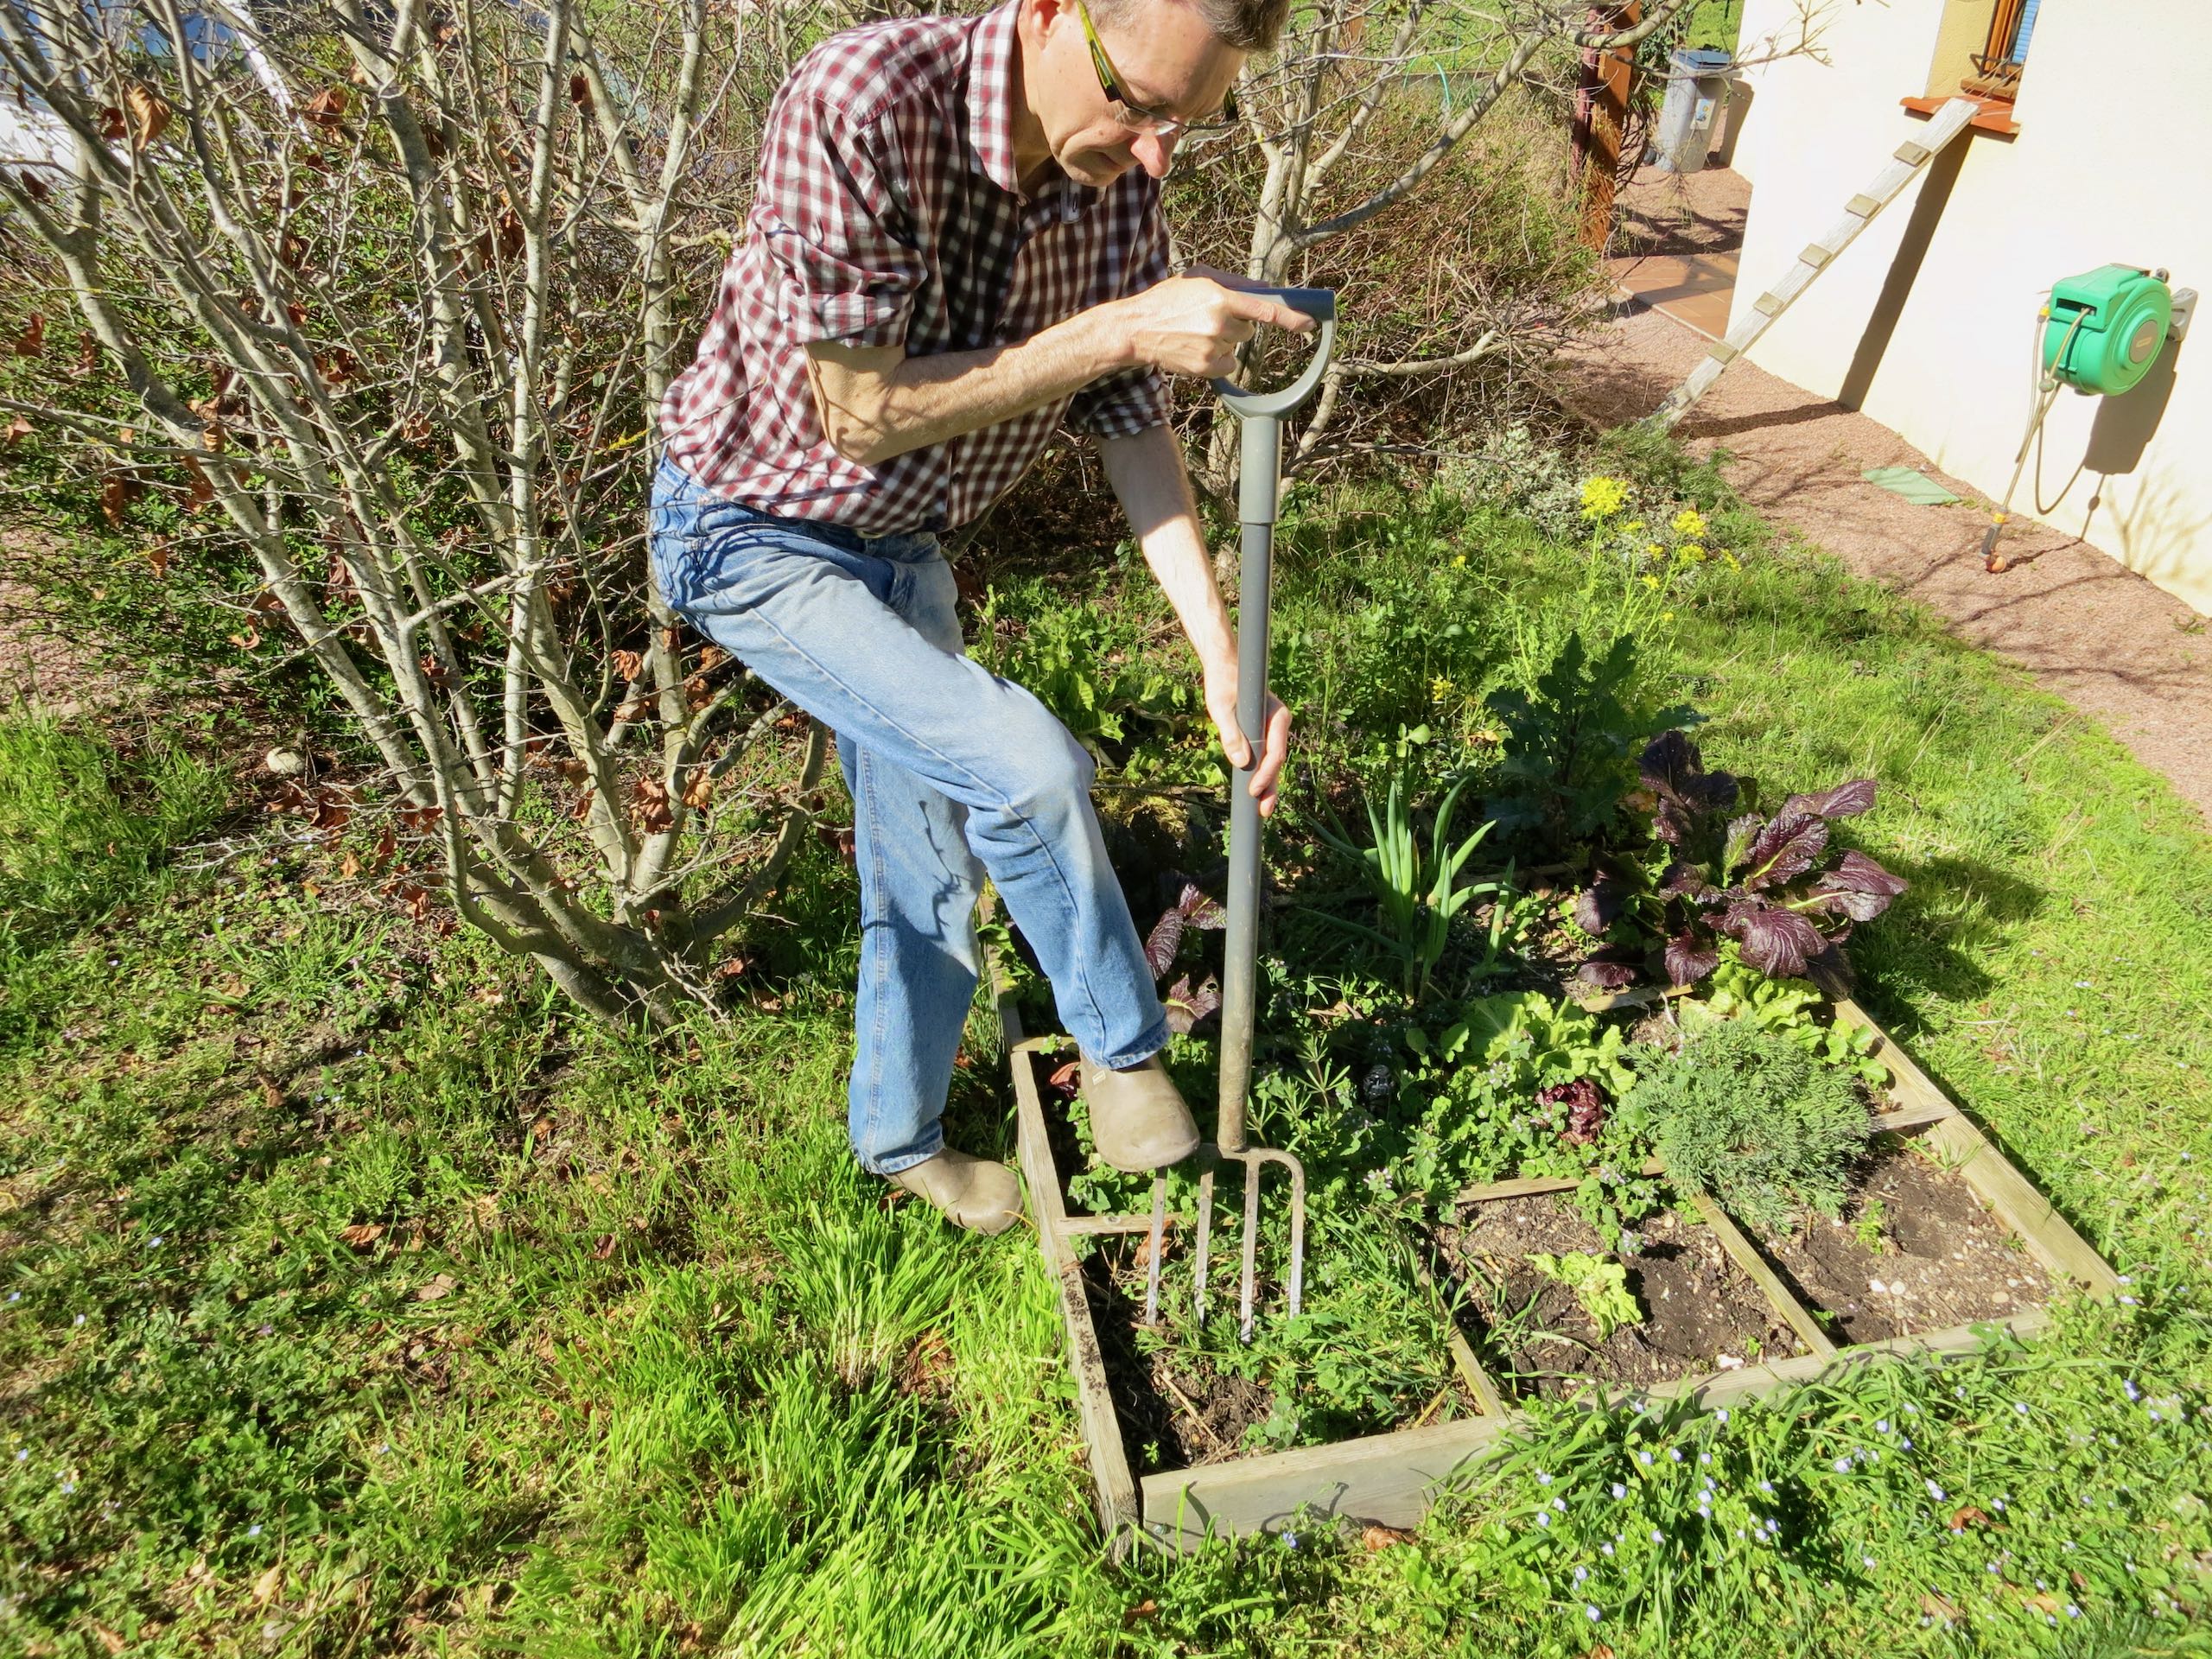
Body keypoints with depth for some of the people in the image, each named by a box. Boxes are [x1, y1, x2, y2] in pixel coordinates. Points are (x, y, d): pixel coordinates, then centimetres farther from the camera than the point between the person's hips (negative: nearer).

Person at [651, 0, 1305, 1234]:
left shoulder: (1123, 182, -11)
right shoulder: (860, 105, -31)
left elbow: (1133, 428, -6)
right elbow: (862, 413, -28)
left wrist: (1222, 655, -13)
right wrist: (1120, 331, -32)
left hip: (901, 550, 6)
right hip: (753, 537, -6)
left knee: (927, 872, 12)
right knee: (1027, 764, -22)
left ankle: (900, 1137, 37)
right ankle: (1122, 1044, 6)